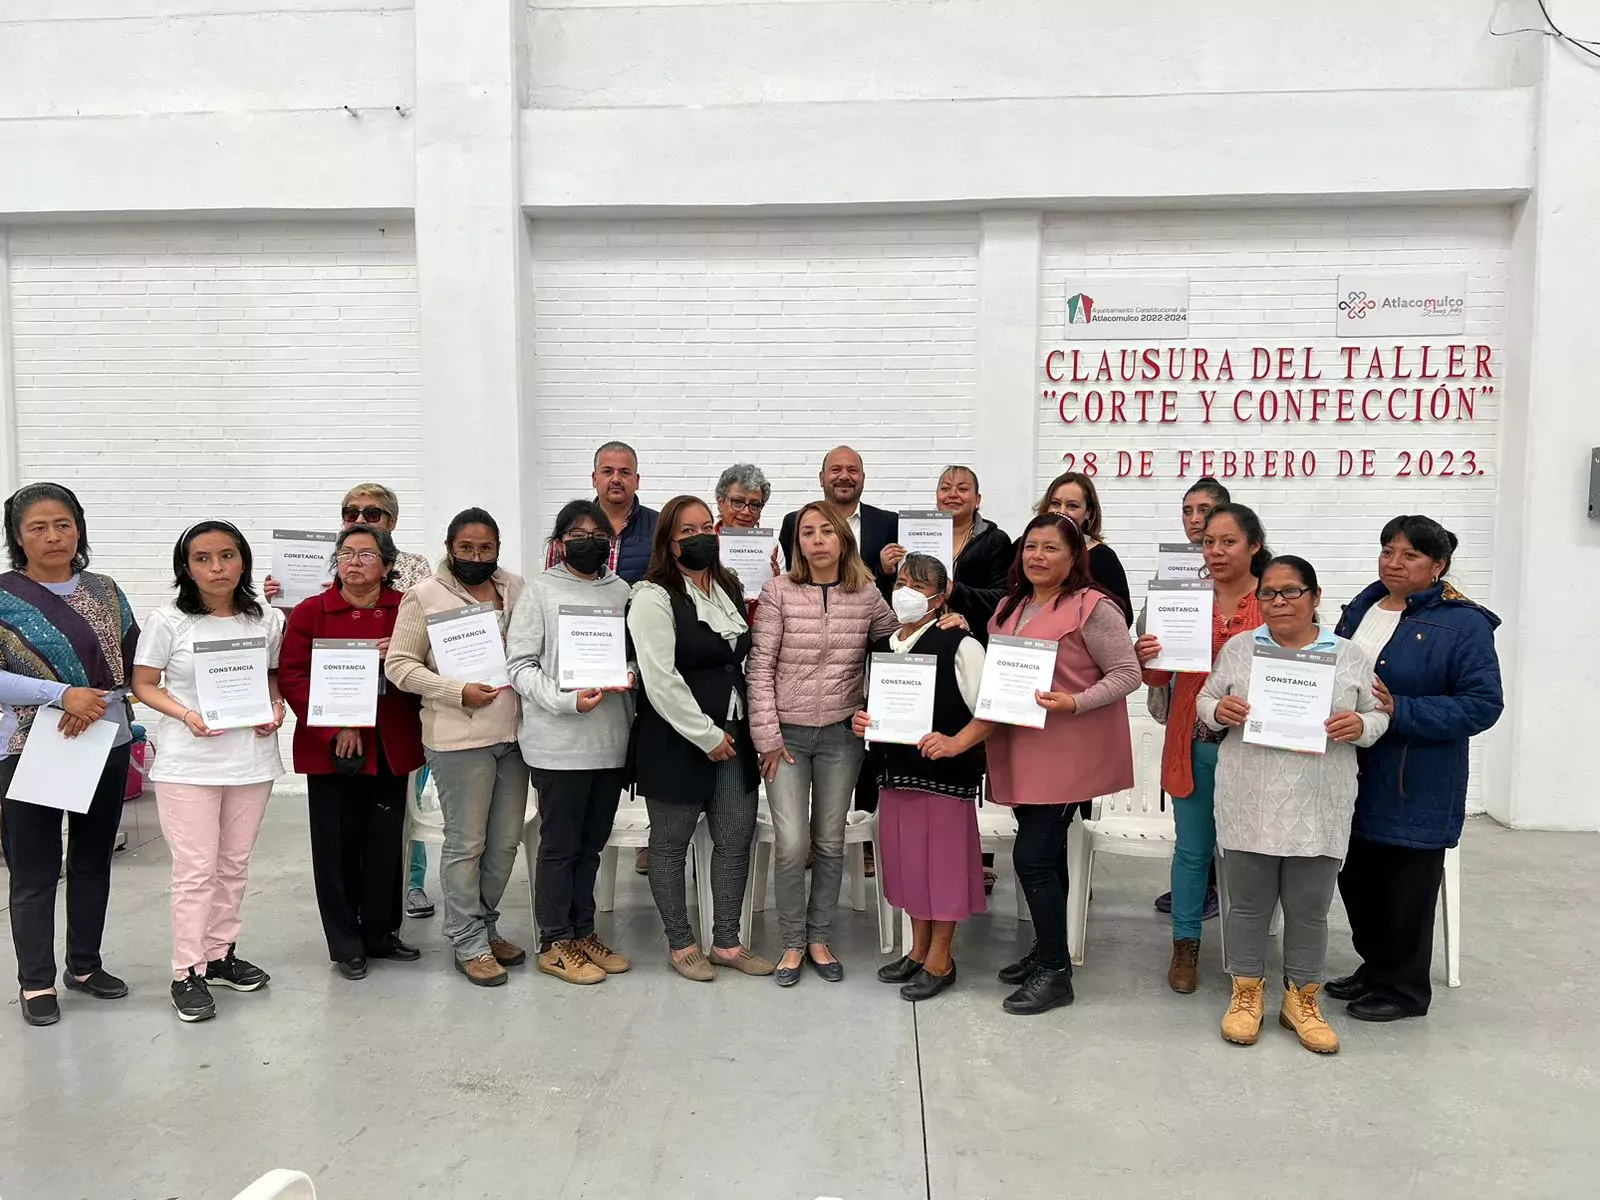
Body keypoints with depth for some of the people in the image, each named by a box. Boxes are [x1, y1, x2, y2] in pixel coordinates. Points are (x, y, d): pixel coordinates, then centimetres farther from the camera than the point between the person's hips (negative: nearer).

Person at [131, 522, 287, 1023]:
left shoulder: (268, 621, 2)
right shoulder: (168, 622, -7)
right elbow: (144, 685, -1)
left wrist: (276, 710, -6)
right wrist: (187, 715, -18)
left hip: (252, 759, 3)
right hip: (188, 764, -3)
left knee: (233, 865, 14)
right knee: (196, 870, -1)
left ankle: (220, 954, 29)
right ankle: (188, 973, 12)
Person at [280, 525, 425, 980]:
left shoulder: (406, 609, 3)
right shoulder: (310, 611, -1)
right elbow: (291, 675, -6)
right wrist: (333, 728, -15)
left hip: (390, 747, 2)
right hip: (331, 749, -2)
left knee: (386, 844, 10)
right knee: (337, 846, 5)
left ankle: (381, 934, 25)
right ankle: (345, 944, 18)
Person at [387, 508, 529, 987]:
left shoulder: (515, 588, 10)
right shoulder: (425, 596, -4)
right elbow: (399, 665, -6)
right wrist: (459, 691, -16)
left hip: (513, 731, 5)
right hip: (459, 737, -5)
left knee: (506, 840, 13)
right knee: (466, 842, 3)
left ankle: (484, 925, 31)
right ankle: (469, 943, 17)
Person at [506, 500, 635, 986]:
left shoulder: (620, 590, 9)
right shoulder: (540, 590, -3)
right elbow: (520, 665, -6)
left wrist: (629, 675, -5)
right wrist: (566, 700, -18)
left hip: (611, 739, 5)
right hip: (559, 740, -4)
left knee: (592, 843, 15)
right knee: (560, 844, 5)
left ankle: (583, 932, 29)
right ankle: (555, 944, 18)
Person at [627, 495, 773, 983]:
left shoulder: (730, 589, 12)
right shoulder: (654, 598, -11)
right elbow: (660, 681, -18)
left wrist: (744, 728, 11)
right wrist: (707, 736, -16)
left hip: (733, 738, 7)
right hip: (676, 742, -7)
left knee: (736, 840, 9)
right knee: (671, 844, 7)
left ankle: (726, 943, 23)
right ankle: (681, 944, 23)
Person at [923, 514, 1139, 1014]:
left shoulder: (1092, 607, -10)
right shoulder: (1010, 608, 13)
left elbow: (1127, 674, -11)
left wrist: (1074, 702, -24)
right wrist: (961, 740, 1)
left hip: (1068, 754, -7)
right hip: (1023, 752, 7)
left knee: (1033, 856, -8)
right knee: (1045, 854, 16)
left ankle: (1055, 973, 6)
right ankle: (1046, 949, 31)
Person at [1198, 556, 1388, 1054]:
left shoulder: (1352, 657, 4)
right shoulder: (1238, 649, 5)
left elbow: (1379, 717, 6)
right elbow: (1204, 700, 9)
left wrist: (1360, 727, -15)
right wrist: (1219, 710, -13)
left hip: (1318, 809, 0)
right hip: (1249, 804, 0)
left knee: (1309, 908, 10)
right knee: (1248, 903, 10)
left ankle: (1302, 998, 28)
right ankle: (1247, 993, 26)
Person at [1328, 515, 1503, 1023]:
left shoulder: (1463, 624, -11)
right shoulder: (1361, 609, 10)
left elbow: (1483, 704, -17)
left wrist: (1399, 710, -24)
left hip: (1415, 786, -7)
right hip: (1355, 776, 7)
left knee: (1406, 884, 6)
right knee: (1356, 876, 16)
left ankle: (1404, 988, 24)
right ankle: (1374, 967, 36)